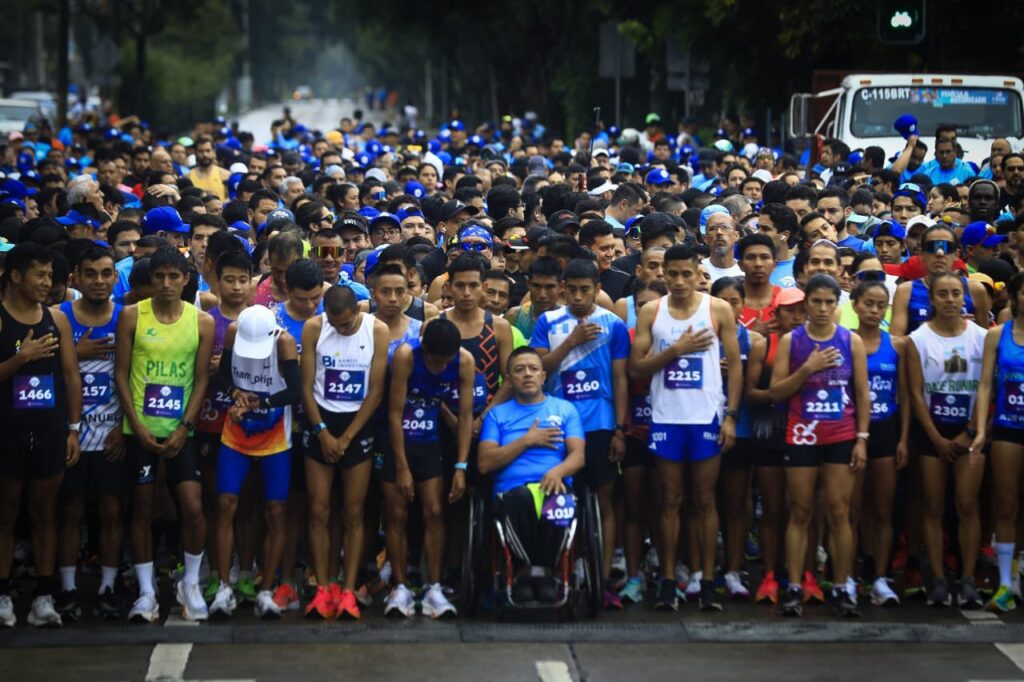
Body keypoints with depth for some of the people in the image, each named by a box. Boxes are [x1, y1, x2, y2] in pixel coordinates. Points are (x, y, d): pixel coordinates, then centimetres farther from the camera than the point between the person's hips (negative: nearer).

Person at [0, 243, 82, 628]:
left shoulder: (57, 319, 7)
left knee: (45, 515, 7)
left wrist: (74, 429, 5)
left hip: (50, 431, 4)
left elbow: (72, 376, 9)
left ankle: (44, 596, 10)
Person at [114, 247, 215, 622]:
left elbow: (201, 379, 0)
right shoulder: (132, 316, -2)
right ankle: (146, 591, 12)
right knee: (143, 509, 4)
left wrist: (184, 428, -8)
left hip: (180, 430, 0)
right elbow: (121, 373, -2)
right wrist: (137, 425, -10)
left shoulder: (202, 321, 0)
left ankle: (191, 584, 12)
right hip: (140, 429, 0)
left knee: (193, 507, -8)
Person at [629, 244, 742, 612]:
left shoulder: (718, 310, 1)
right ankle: (668, 580, 9)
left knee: (706, 500, 3)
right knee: (670, 501, 5)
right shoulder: (651, 312, 4)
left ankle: (707, 580, 8)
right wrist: (675, 350, -13)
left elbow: (734, 364, 1)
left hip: (706, 417, -1)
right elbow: (636, 367, 0)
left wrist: (731, 415, -6)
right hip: (666, 418, 1)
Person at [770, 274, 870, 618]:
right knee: (800, 513, 3)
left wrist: (862, 438, -2)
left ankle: (842, 587, 4)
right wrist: (807, 369, -15)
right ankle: (794, 587, 5)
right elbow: (776, 391, -3)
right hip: (802, 435, 0)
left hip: (842, 437, 0)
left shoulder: (852, 341, 3)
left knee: (839, 513, -1)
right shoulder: (790, 341, 1)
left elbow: (863, 394, 4)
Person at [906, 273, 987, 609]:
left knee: (967, 505, -6)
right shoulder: (918, 339, -4)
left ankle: (968, 580, -3)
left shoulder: (980, 337, -1)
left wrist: (970, 434, -6)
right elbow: (916, 393, -4)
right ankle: (938, 579, 4)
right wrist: (937, 439, -7)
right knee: (934, 507, 1)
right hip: (931, 431, 0)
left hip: (969, 431, 0)